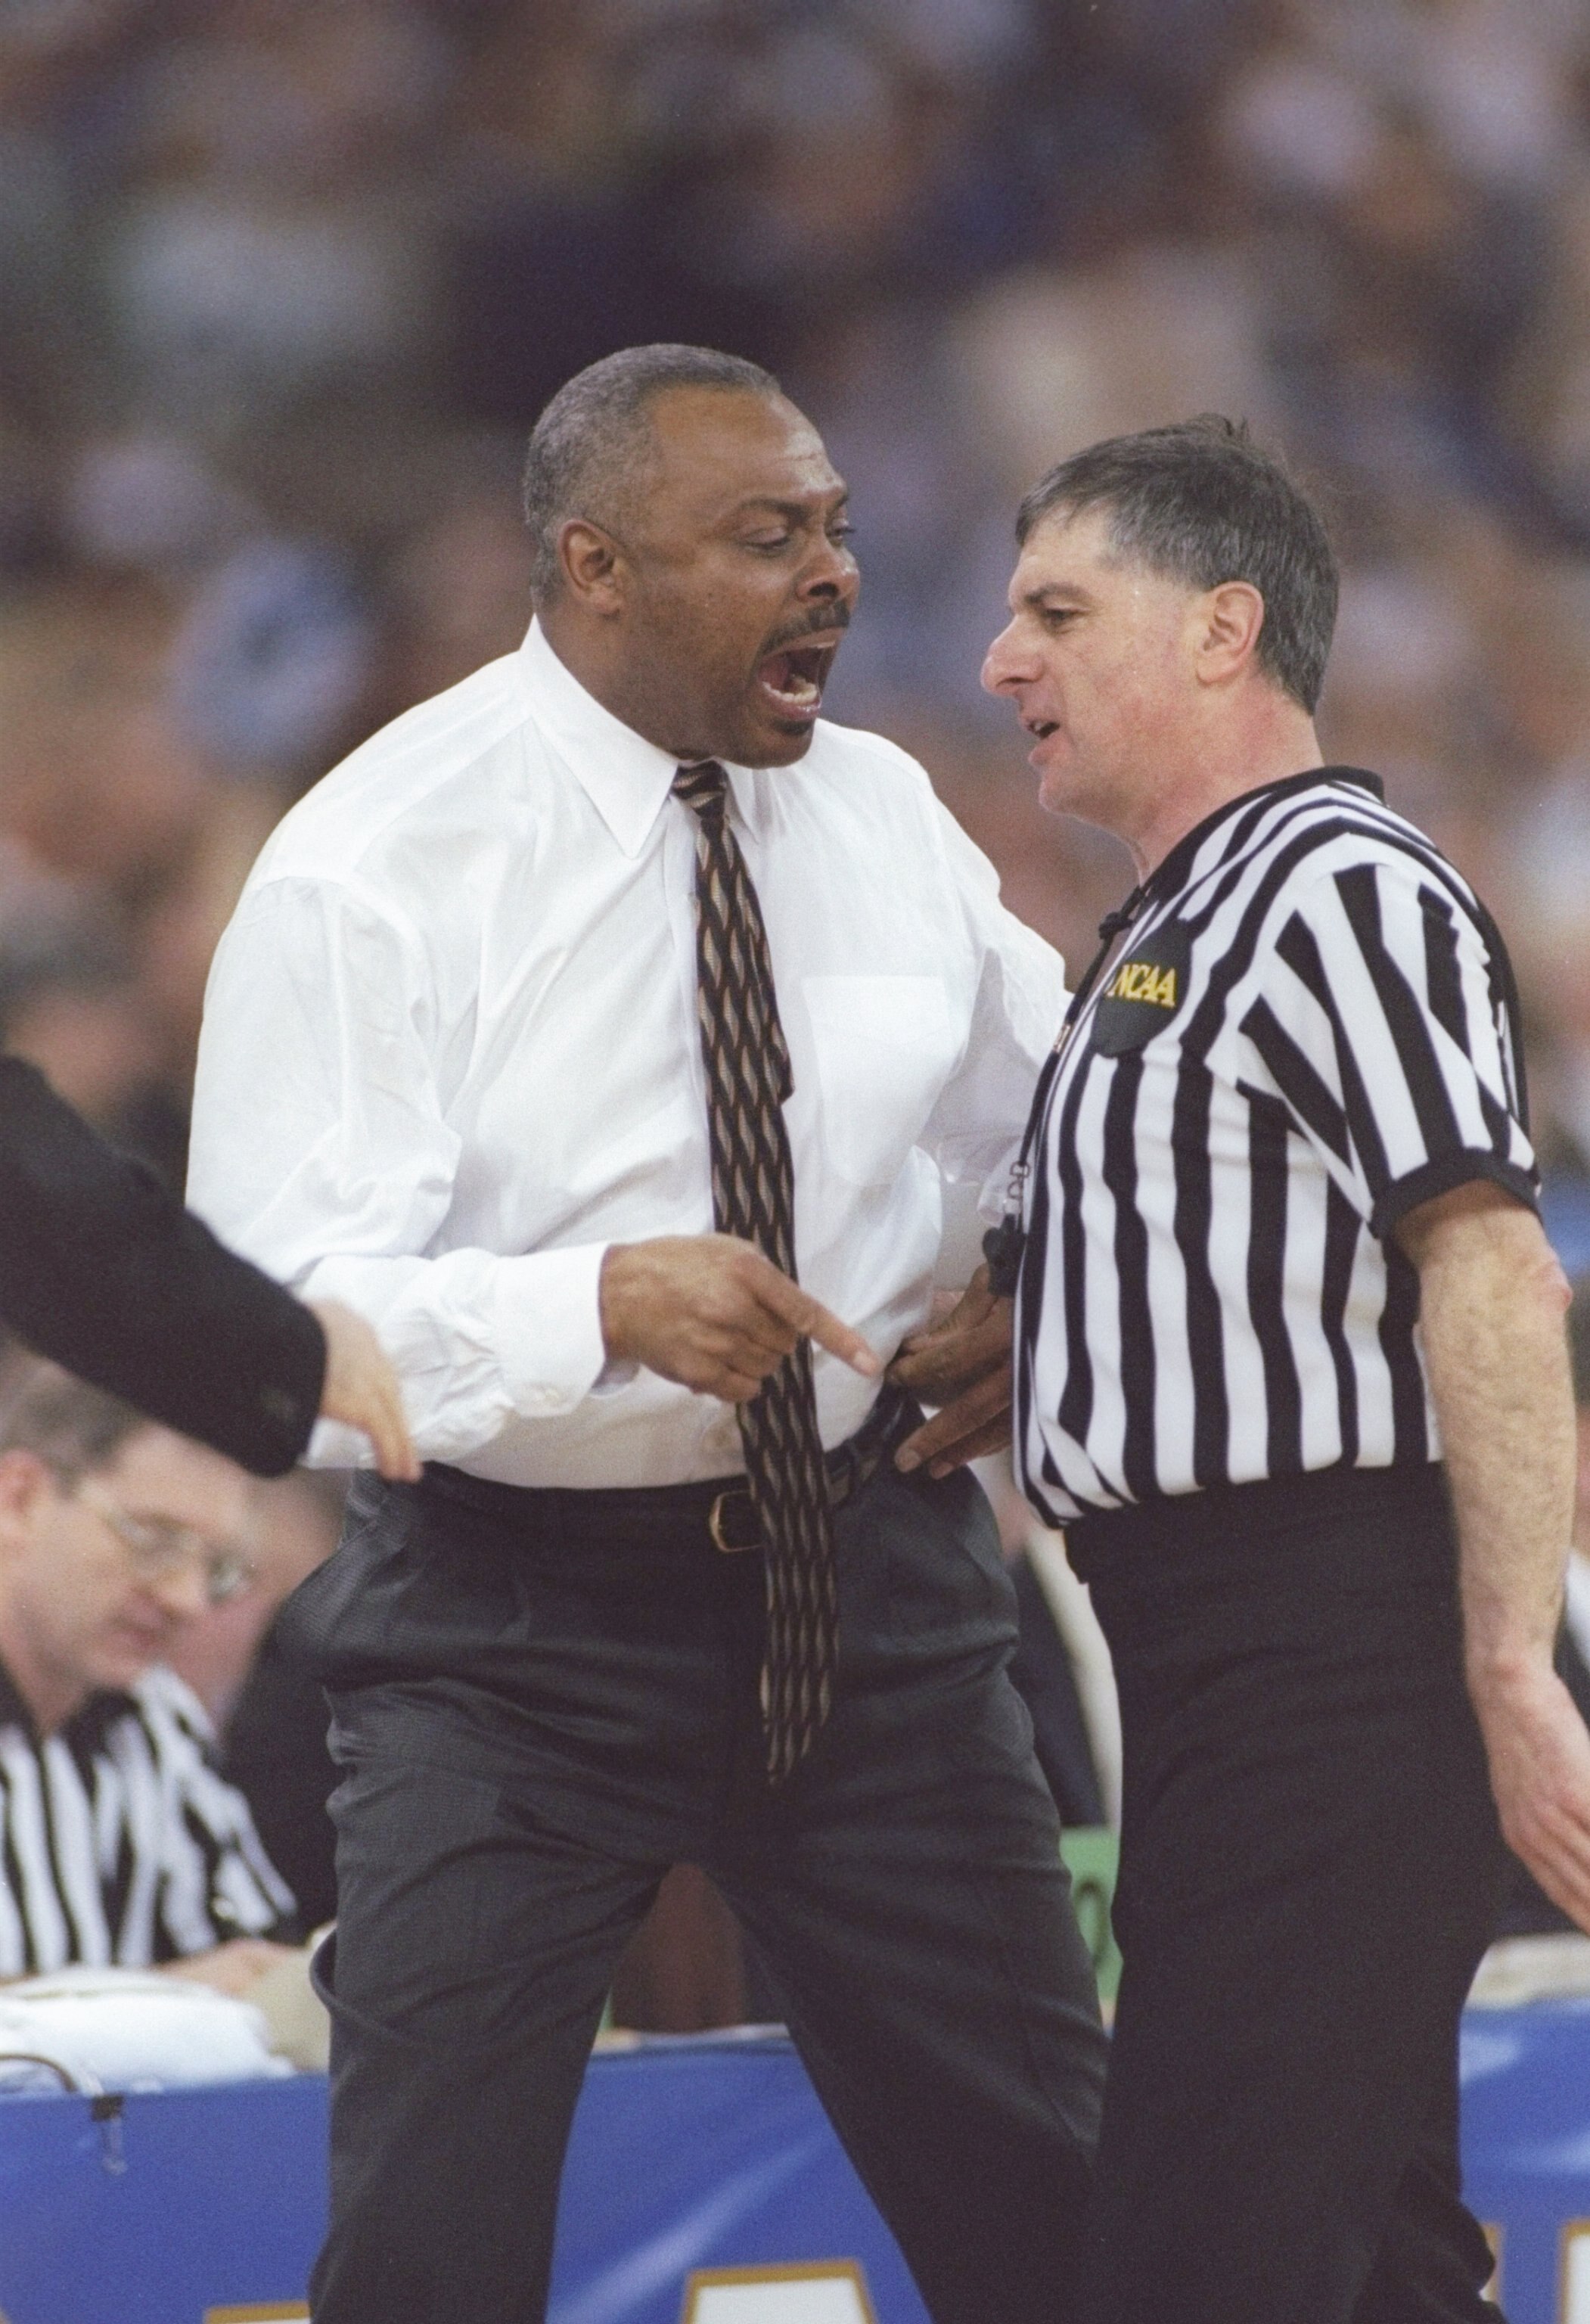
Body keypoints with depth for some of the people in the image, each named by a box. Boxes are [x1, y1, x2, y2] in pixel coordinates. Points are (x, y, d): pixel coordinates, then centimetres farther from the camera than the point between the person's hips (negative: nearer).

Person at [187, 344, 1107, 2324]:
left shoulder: (884, 816, 5)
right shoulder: (374, 866, -12)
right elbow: (276, 1309, -20)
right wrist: (604, 1303, -35)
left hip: (864, 1579, 5)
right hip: (509, 1622, -4)